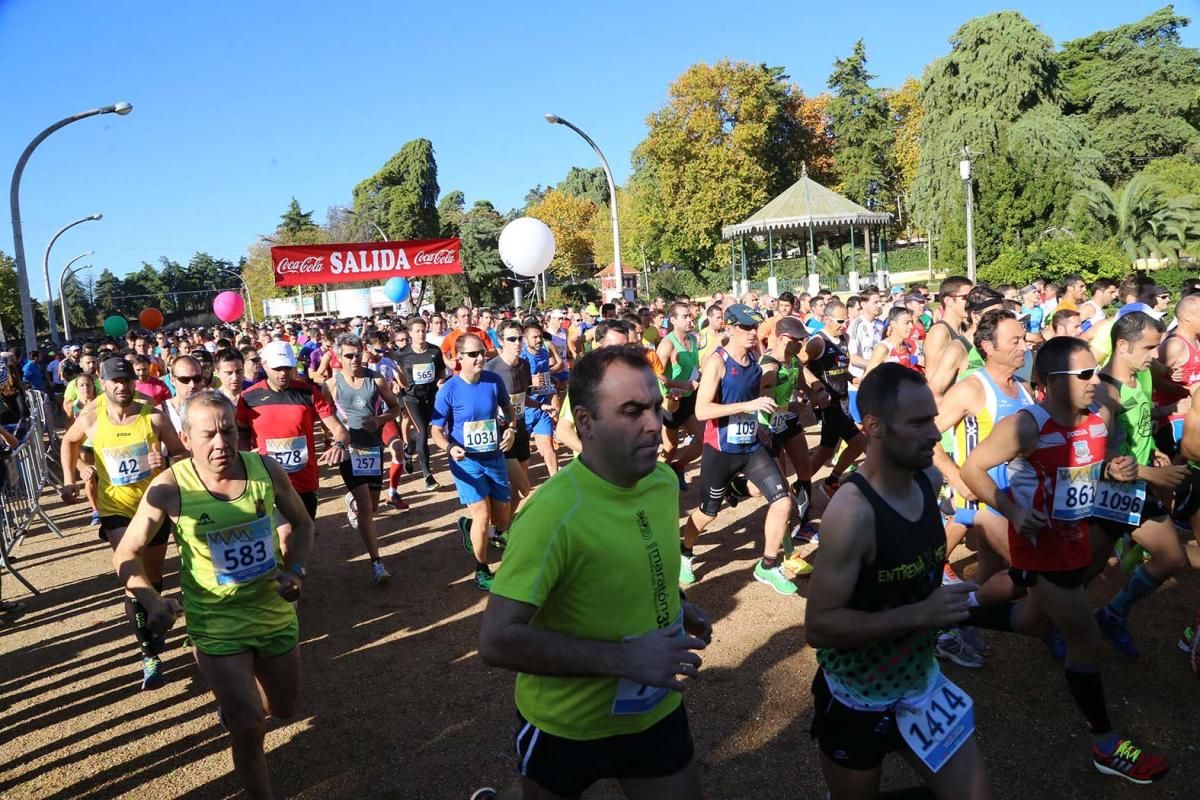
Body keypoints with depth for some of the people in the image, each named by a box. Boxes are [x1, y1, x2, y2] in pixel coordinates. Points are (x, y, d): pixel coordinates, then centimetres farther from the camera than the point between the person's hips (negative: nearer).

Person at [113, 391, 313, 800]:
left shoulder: (267, 470, -13)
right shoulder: (170, 488, -20)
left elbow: (301, 524, 5)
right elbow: (127, 554, -8)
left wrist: (295, 570, -12)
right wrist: (153, 601, -24)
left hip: (275, 613, 4)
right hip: (216, 625, -3)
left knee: (283, 708, 22)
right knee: (249, 729, -6)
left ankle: (231, 700, 56)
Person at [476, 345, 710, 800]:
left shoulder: (664, 481, -7)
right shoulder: (553, 513, -30)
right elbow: (498, 640, -31)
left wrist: (675, 606, -4)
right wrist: (623, 658, -33)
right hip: (566, 725, -4)